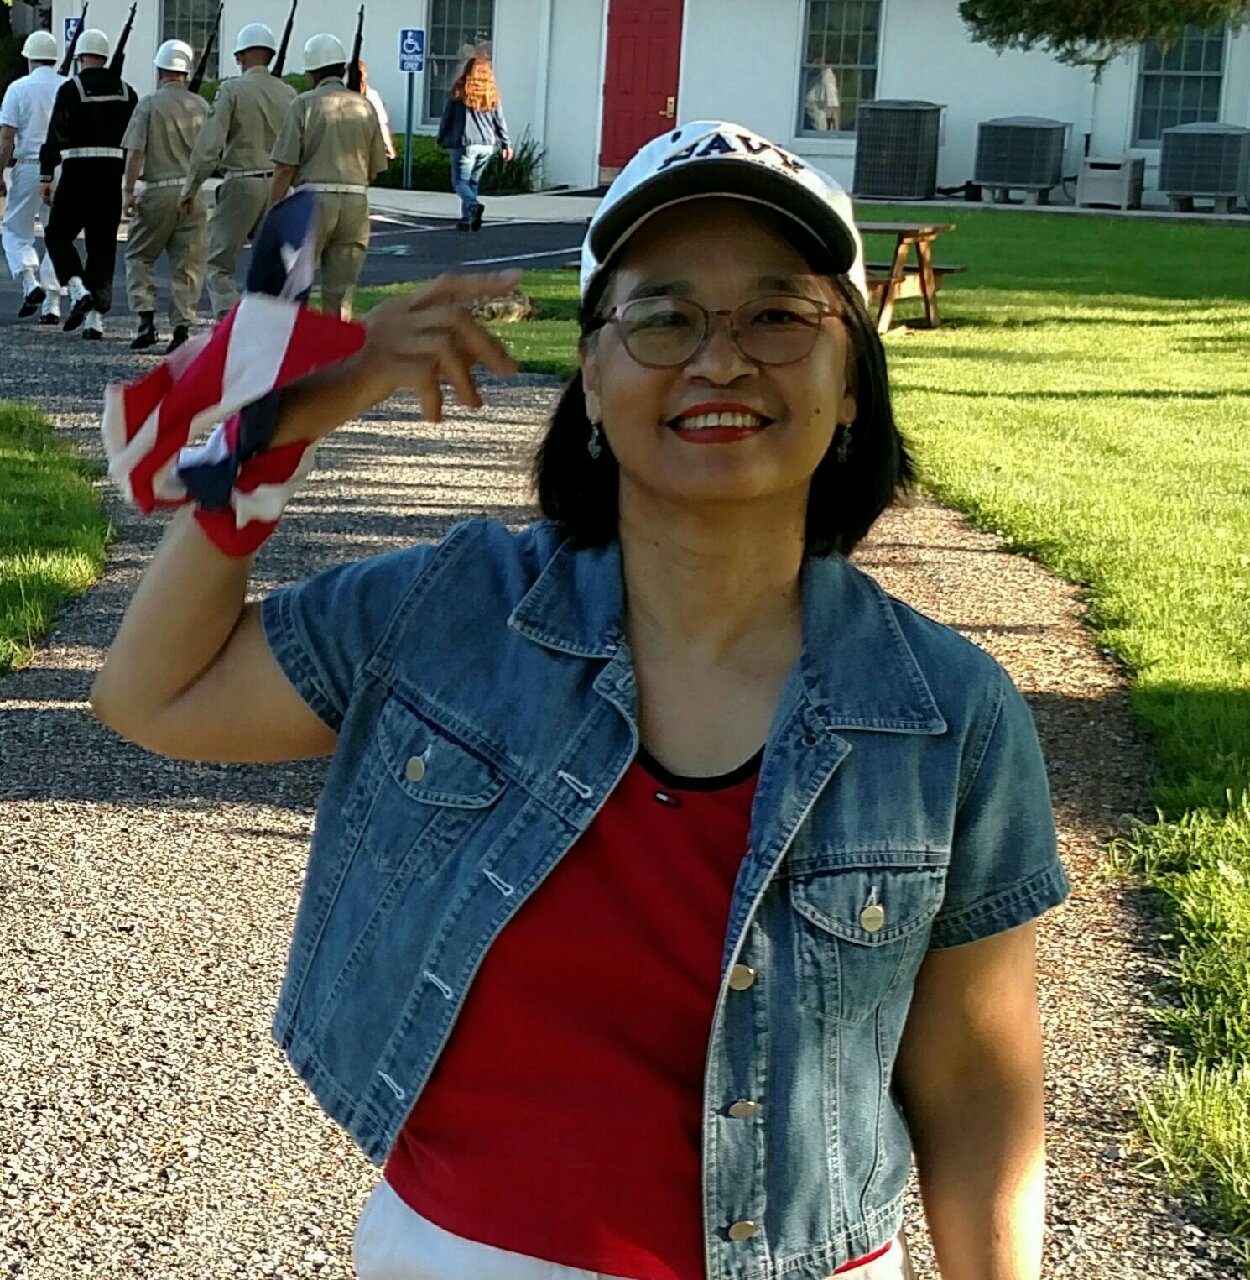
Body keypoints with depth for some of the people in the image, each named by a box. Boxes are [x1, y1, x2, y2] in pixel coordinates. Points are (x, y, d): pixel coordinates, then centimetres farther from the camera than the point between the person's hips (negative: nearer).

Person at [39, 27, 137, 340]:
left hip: (77, 173, -4)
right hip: (113, 175, 4)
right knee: (103, 245, 7)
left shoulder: (70, 90, -6)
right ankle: (96, 317, 5)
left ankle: (78, 290, -10)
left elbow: (56, 136, -10)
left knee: (57, 235, 11)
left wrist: (46, 176, -6)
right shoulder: (126, 92, 7)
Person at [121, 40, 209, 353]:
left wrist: (129, 191, -5)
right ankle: (182, 327, 0)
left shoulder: (149, 104, -4)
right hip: (193, 192, 3)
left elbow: (135, 152, -9)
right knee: (188, 263, 6)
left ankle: (146, 317, -3)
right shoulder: (201, 106, 5)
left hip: (157, 190, -3)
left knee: (139, 256, 11)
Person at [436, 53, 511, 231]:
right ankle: (466, 220, 14)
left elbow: (447, 117, 2)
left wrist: (441, 139, 15)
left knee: (460, 182, -1)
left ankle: (474, 205, -29)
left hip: (464, 143, -4)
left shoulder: (459, 91, -3)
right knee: (473, 182, 15)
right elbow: (500, 121, 8)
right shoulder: (492, 93, 5)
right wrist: (506, 144, 16)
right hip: (486, 145, 4)